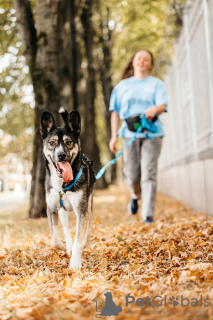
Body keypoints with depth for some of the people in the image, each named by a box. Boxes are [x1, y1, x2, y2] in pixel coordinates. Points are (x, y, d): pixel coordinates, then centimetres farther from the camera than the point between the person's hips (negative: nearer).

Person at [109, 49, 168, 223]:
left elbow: (163, 105, -5)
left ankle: (148, 214, -6)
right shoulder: (123, 85, 16)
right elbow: (115, 112, 13)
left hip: (152, 132, -1)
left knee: (149, 174, -10)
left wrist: (154, 109, -29)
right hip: (130, 133, 2)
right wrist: (114, 136, 4)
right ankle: (135, 195, 34)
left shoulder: (156, 84, 11)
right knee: (132, 175, 0)